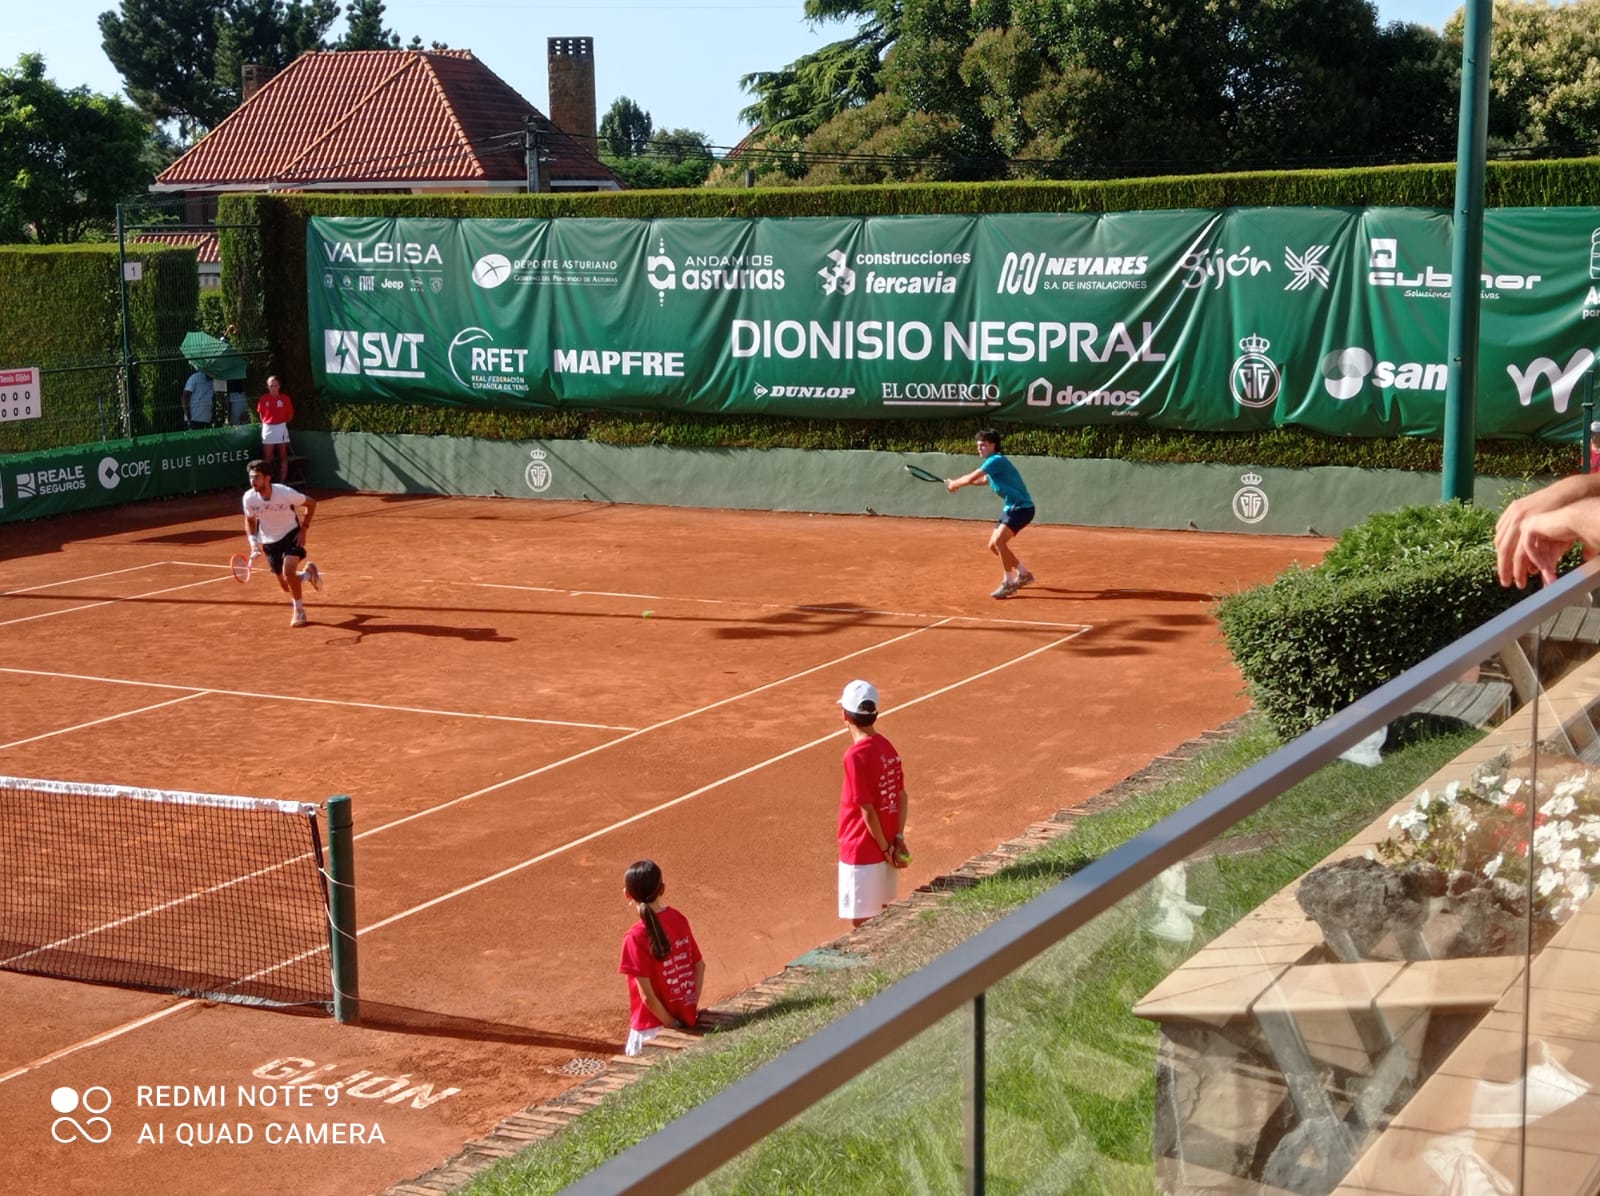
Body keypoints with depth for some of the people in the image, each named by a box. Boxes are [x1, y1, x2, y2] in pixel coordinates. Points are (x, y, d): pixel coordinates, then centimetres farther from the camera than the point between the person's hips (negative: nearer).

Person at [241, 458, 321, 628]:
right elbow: (249, 520, 4)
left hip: (291, 535, -4)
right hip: (269, 542, 4)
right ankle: (308, 573, 42)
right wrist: (253, 541, -11)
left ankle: (299, 610, -6)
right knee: (287, 587, 7)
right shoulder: (249, 497, -17)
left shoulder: (286, 493, -25)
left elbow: (311, 503, -8)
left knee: (288, 571, -29)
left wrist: (304, 529, -12)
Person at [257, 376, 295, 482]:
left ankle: (283, 481, 3)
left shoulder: (285, 398, -5)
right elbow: (261, 413, 11)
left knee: (283, 456, 1)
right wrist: (266, 423, 6)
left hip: (281, 428, -1)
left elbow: (290, 414, 4)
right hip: (267, 428, 1)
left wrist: (283, 423, 3)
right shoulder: (264, 398, -2)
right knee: (268, 457, 3)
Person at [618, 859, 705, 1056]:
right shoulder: (678, 919, -1)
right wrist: (691, 1009, 9)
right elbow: (700, 965, 8)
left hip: (652, 1028, -6)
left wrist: (672, 1025, -8)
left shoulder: (636, 937, -19)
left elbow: (647, 996, -19)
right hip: (687, 1020, 6)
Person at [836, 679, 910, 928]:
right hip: (884, 849, 8)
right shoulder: (887, 747, 3)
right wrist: (898, 838, 5)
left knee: (863, 924, 1)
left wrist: (886, 847, -9)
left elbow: (868, 811, -19)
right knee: (879, 919, 20)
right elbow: (902, 797, 7)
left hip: (862, 852, -8)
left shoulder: (856, 755, -20)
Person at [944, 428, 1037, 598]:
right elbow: (983, 480, 32)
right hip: (1010, 508, 10)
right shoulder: (992, 462, 12)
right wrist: (956, 482, 20)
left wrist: (954, 484, -1)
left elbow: (971, 478, -21)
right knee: (993, 545, 11)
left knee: (999, 541, -23)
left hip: (1022, 508, -10)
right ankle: (1023, 574, 25)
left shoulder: (996, 461, -18)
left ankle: (1008, 583, -14)